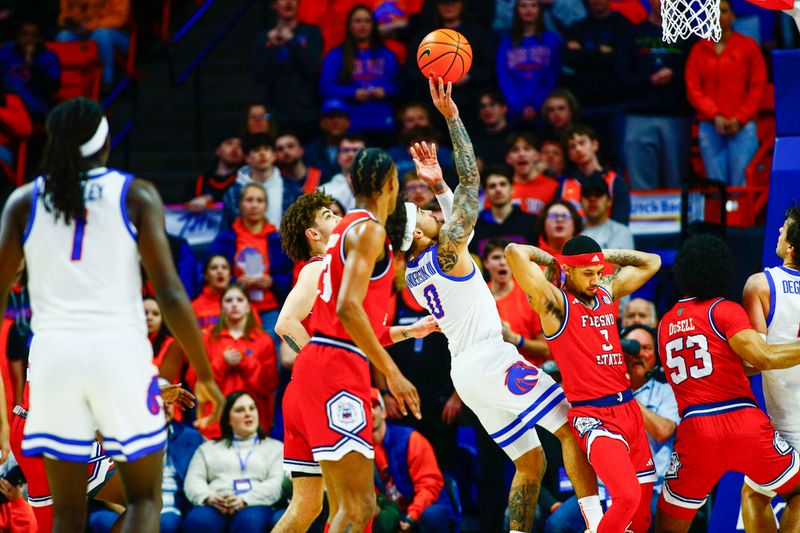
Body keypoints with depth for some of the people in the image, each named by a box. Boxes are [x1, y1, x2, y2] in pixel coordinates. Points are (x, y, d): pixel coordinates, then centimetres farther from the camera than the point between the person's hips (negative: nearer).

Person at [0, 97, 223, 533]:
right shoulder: (136, 195, 2)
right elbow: (170, 295, -4)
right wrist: (204, 374, 3)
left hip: (53, 350, 2)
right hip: (119, 349, -2)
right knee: (144, 497, 12)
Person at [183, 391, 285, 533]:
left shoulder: (275, 448, 24)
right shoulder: (208, 448, 30)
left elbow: (277, 483, 7)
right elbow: (193, 480, 15)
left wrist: (245, 500, -12)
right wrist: (208, 497, -10)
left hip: (254, 506, -1)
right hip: (215, 507, 1)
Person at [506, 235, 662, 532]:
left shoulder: (607, 291, 13)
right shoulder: (555, 302, -7)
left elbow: (651, 262, 25)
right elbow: (515, 253, -20)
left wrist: (604, 256, 14)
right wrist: (549, 260, -1)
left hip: (629, 408, 8)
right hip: (594, 417, -8)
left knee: (643, 498, 7)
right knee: (627, 497, -22)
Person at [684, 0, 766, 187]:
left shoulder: (748, 46, 6)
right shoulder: (698, 50, 11)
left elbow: (757, 87, 3)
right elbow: (693, 88, 5)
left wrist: (740, 119, -6)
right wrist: (715, 116, -7)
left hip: (741, 127, -2)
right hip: (710, 127, 2)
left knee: (740, 185, -8)